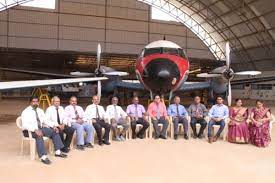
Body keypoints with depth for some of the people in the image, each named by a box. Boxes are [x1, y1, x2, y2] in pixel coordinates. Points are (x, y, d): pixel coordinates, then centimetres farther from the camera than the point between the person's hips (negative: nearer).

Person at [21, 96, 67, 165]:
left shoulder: (40, 111, 12)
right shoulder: (26, 112, -9)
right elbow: (25, 124, -22)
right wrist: (35, 130, -36)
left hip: (40, 128, 7)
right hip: (29, 131, -7)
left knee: (54, 131, -8)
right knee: (39, 135, -37)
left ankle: (58, 152, -7)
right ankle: (43, 157, -40)